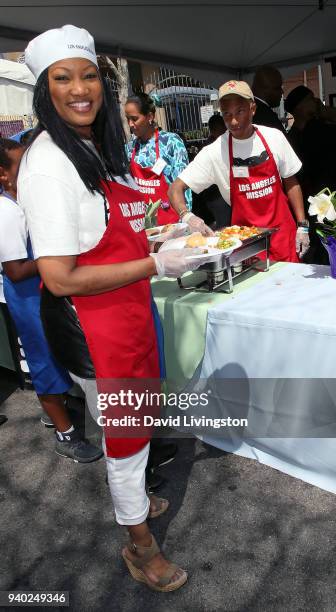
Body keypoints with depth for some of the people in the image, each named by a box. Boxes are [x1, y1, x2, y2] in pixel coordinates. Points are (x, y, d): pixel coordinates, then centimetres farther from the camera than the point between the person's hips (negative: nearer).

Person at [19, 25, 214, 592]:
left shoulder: (99, 150, 11)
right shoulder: (48, 162, -19)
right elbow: (60, 278, -24)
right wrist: (156, 265, -20)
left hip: (129, 310, 9)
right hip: (91, 324, -9)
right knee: (125, 435, 9)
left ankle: (134, 499, 53)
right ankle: (141, 546, 36)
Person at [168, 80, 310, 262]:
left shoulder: (274, 137, -3)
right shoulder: (214, 152, -9)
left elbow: (290, 182, 7)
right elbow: (176, 188, -9)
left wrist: (302, 225, 3)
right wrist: (186, 216, -29)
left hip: (282, 230, 2)